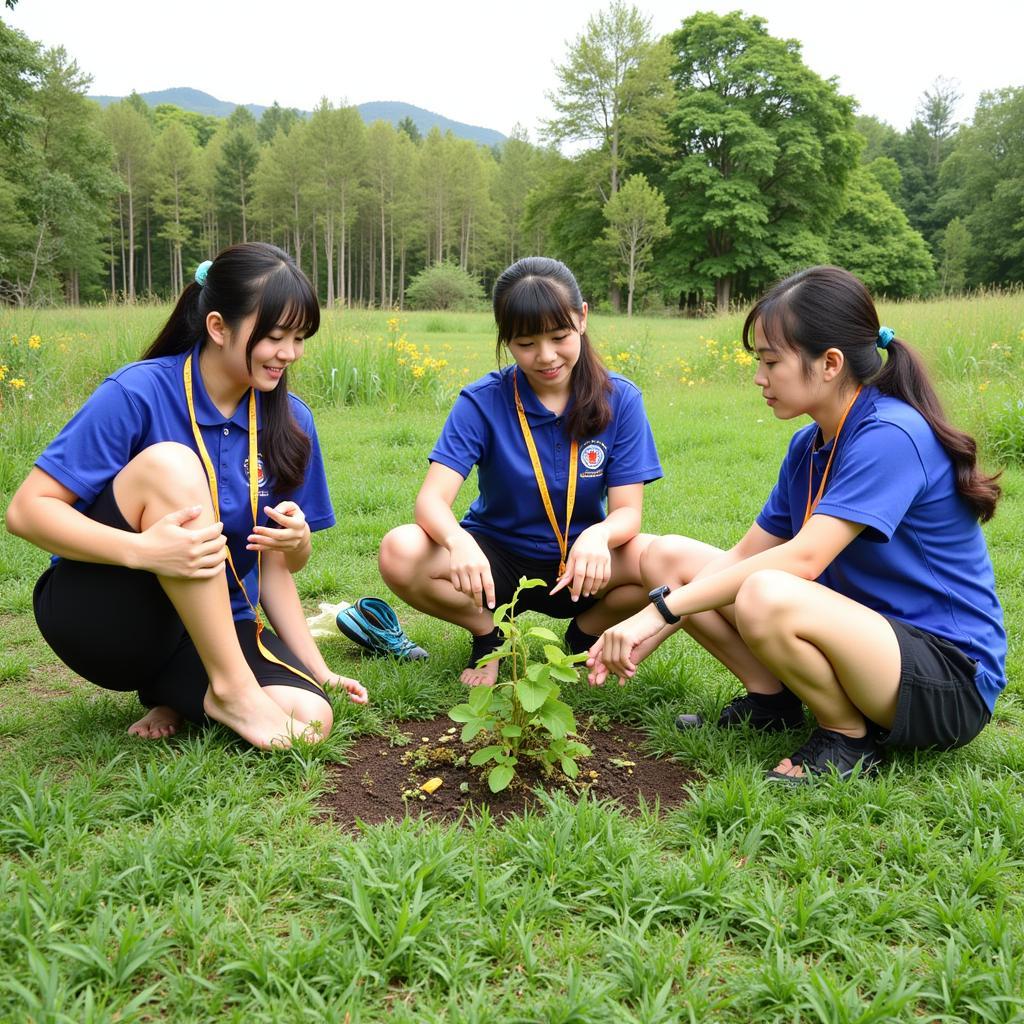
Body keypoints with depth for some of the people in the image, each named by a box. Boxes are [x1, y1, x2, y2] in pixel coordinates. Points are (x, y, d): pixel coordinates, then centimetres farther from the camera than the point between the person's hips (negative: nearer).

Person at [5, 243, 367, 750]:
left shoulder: (289, 421, -1)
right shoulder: (139, 393, -16)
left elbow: (276, 564, 6)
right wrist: (142, 550, -34)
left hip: (215, 626, 4)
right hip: (99, 615, -4)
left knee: (311, 718, -24)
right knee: (170, 464, -30)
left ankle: (173, 689, 6)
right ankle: (231, 688, -22)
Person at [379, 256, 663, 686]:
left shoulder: (620, 400, -9)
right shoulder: (482, 401, -13)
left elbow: (628, 510, -12)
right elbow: (432, 499, -22)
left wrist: (598, 536, -37)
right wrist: (458, 542, -46)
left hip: (578, 568, 1)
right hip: (497, 560, 0)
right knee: (400, 553, -29)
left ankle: (586, 633, 3)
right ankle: (487, 633, 1)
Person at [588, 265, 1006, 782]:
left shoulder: (892, 435, -21)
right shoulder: (808, 446, 5)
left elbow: (802, 558, -29)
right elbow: (744, 555, 4)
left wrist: (660, 610, -28)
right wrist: (644, 636, -7)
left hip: (949, 682, -7)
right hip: (861, 636, 8)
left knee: (766, 598, -39)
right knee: (667, 555, -1)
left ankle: (850, 737, -11)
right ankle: (771, 699, 6)